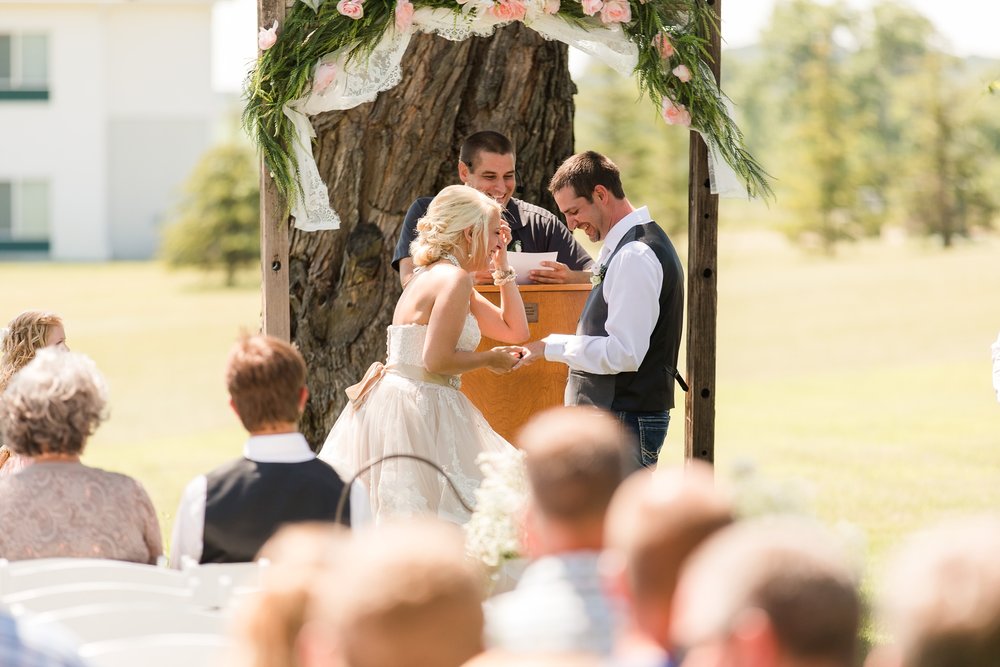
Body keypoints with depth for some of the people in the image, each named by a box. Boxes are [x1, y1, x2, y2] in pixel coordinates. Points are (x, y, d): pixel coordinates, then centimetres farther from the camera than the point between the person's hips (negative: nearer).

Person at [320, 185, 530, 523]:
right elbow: (437, 361, -20)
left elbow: (515, 331, 23)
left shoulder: (439, 276, 19)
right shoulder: (454, 278, -12)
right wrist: (489, 360, -4)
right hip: (417, 406, -10)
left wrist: (502, 265, 21)